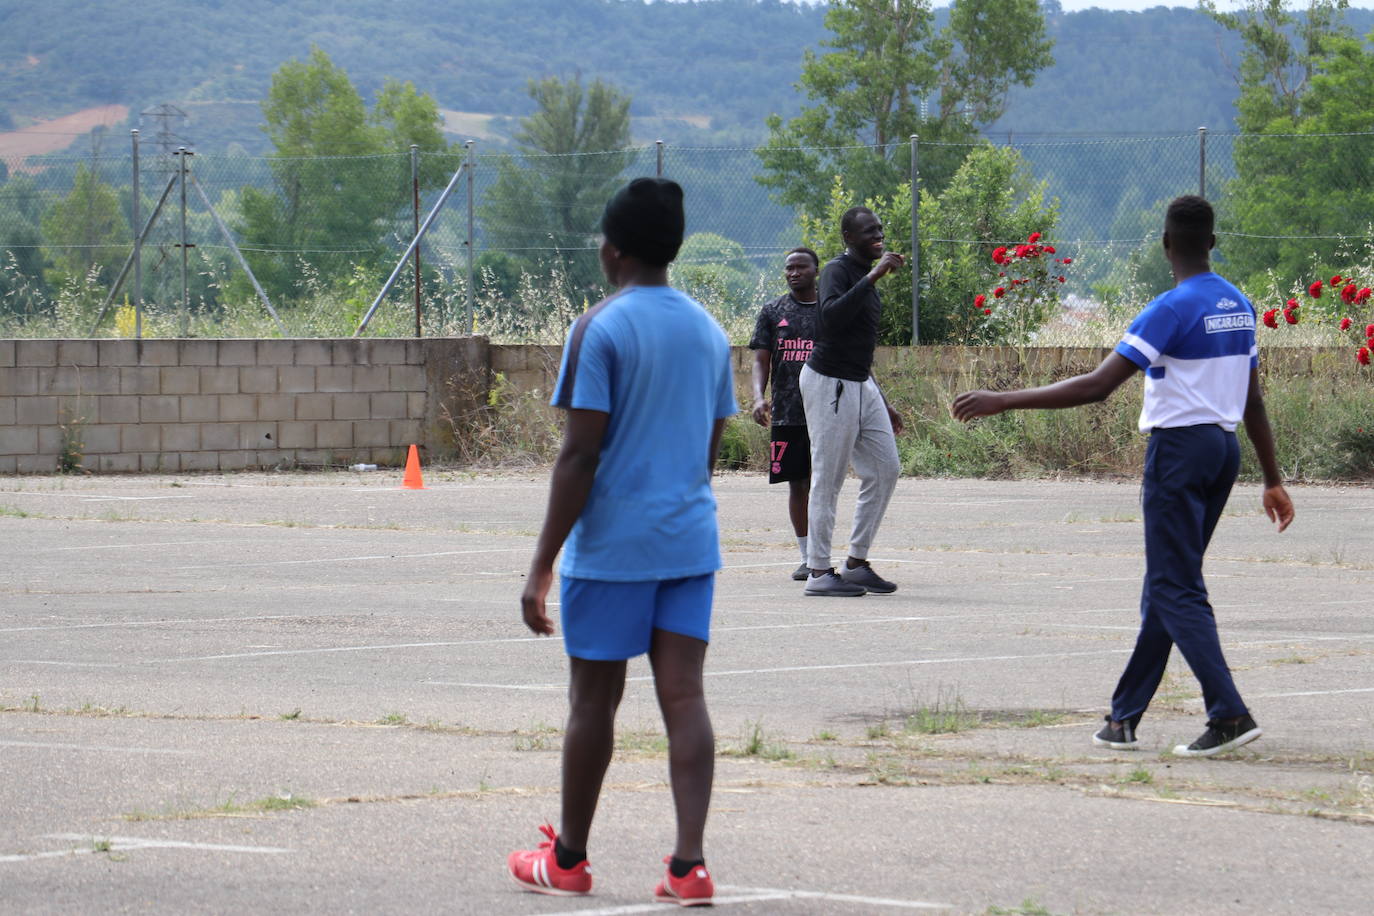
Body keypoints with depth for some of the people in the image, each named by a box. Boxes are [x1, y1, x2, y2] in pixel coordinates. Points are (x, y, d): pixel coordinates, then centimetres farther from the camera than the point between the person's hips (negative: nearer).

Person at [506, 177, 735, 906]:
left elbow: (580, 453, -14)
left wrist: (542, 565, -12)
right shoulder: (709, 331, 10)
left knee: (593, 697, 6)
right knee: (683, 696, 1)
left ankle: (567, 859, 19)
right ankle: (689, 865, -9)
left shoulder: (599, 330, -10)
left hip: (612, 544, -5)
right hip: (691, 541, 5)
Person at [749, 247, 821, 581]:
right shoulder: (773, 312, 10)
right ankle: (806, 557, 11)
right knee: (796, 484, 3)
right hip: (786, 413, 2)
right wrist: (759, 397, -11)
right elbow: (761, 360, 6)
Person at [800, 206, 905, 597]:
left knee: (885, 469, 7)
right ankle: (819, 572, -3)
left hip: (861, 385, 9)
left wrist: (881, 405, 23)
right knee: (828, 478, -7)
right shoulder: (838, 271, -11)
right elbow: (832, 316, -34)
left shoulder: (865, 276, 16)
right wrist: (873, 276, -34)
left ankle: (856, 563, 12)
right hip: (829, 384, -9)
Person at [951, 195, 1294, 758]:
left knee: (1175, 590, -5)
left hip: (1179, 448, -8)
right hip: (1225, 447, 8)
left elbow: (1097, 386, -20)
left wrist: (1003, 401, -18)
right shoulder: (1239, 306, 9)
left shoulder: (1174, 308, -15)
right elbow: (1254, 402, 15)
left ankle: (1230, 715, -15)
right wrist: (1272, 481, 22)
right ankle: (1124, 718, 18)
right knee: (1165, 589, 13)